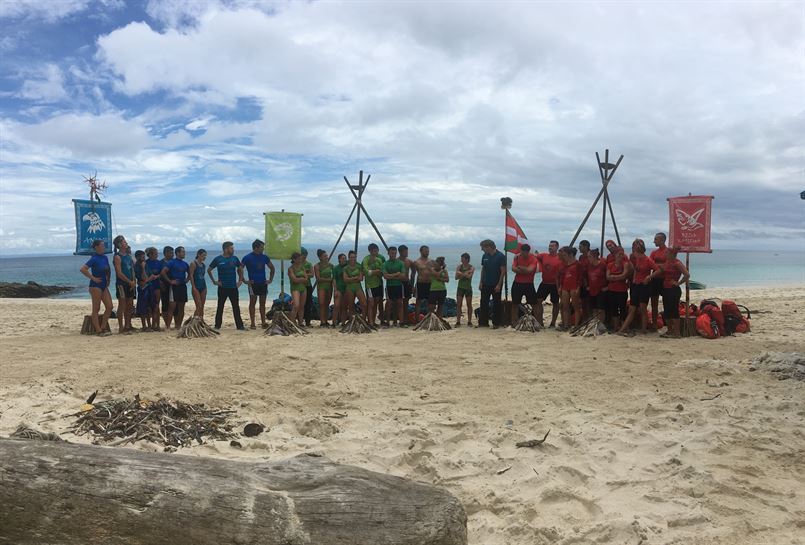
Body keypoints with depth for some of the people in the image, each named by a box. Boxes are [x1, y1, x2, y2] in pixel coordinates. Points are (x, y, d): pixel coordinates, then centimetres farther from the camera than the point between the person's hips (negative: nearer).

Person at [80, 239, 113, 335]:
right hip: (96, 285, -8)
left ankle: (103, 328, 13)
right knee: (96, 309, -1)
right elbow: (83, 269, -23)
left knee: (109, 307, 4)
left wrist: (108, 280, 12)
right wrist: (93, 278, -18)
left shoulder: (105, 258, 9)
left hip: (104, 285, 8)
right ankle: (98, 330, 3)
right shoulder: (94, 259, -13)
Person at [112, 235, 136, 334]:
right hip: (121, 284, -7)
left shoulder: (128, 255, 14)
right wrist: (130, 282, -13)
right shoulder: (117, 257, -8)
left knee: (129, 306, 9)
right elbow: (119, 273, -14)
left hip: (130, 284, 7)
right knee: (122, 305, -5)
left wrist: (134, 282, 2)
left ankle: (127, 326, 16)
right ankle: (121, 328, 0)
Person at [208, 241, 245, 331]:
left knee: (236, 307, 3)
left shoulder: (234, 258, 4)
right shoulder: (218, 259, -3)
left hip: (233, 287, 2)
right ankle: (217, 326, 14)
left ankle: (239, 325, 6)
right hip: (222, 287, -2)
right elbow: (209, 270, 4)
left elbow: (240, 269, 17)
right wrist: (214, 281, -1)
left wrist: (240, 280, 8)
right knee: (220, 307, 6)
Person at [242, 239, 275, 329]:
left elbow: (272, 268, 18)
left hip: (263, 283, 4)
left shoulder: (264, 257, 6)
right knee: (252, 303, 0)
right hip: (253, 284, -4)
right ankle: (252, 323, 4)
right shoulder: (247, 258, -6)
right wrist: (245, 281, -6)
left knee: (262, 303, 7)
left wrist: (270, 279, 10)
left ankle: (263, 323, 13)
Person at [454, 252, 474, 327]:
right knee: (458, 305, -2)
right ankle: (458, 322, 1)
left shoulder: (472, 268, -3)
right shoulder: (459, 266, 3)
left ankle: (469, 321, 11)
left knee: (469, 305, 3)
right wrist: (465, 274, -17)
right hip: (460, 287, 1)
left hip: (468, 288, -1)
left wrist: (461, 273, -15)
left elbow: (469, 276, -19)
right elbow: (456, 277, -7)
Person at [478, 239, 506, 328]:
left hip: (496, 285, -5)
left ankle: (496, 323, 12)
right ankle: (483, 322, 12)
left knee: (496, 304, 4)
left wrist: (499, 285, -16)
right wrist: (481, 282, 7)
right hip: (485, 284, 5)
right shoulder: (485, 256, 5)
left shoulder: (500, 256, -12)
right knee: (483, 303, 5)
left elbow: (503, 271, -12)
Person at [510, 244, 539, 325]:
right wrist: (525, 270, -20)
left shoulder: (533, 259, -10)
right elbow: (513, 269, -12)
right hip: (517, 284, 3)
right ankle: (514, 323, 16)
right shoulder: (517, 257, 0)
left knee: (534, 304, -2)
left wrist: (519, 267, -12)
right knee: (515, 304, 8)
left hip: (529, 284, -3)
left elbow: (529, 270, -24)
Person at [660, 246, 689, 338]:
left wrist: (678, 283, -14)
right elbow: (663, 275, 22)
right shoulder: (666, 262, 12)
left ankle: (676, 333, 0)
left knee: (674, 310, -5)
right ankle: (669, 331, 21)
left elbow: (687, 275, -20)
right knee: (666, 310, 12)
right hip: (666, 289, 9)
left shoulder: (677, 263, -13)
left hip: (674, 290, -9)